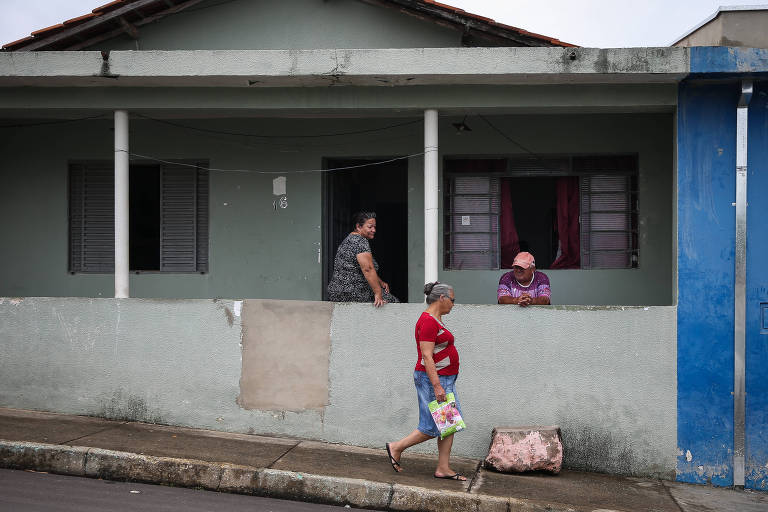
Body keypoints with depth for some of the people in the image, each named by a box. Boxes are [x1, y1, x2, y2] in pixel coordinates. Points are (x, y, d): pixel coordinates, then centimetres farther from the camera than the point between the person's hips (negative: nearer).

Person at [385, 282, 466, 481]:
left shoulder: (436, 320, 15)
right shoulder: (428, 321, -17)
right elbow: (427, 356, -22)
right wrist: (437, 386, -25)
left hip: (444, 380, 10)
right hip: (432, 379, -10)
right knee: (432, 427, -4)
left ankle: (443, 469, 13)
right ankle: (396, 448, 12)